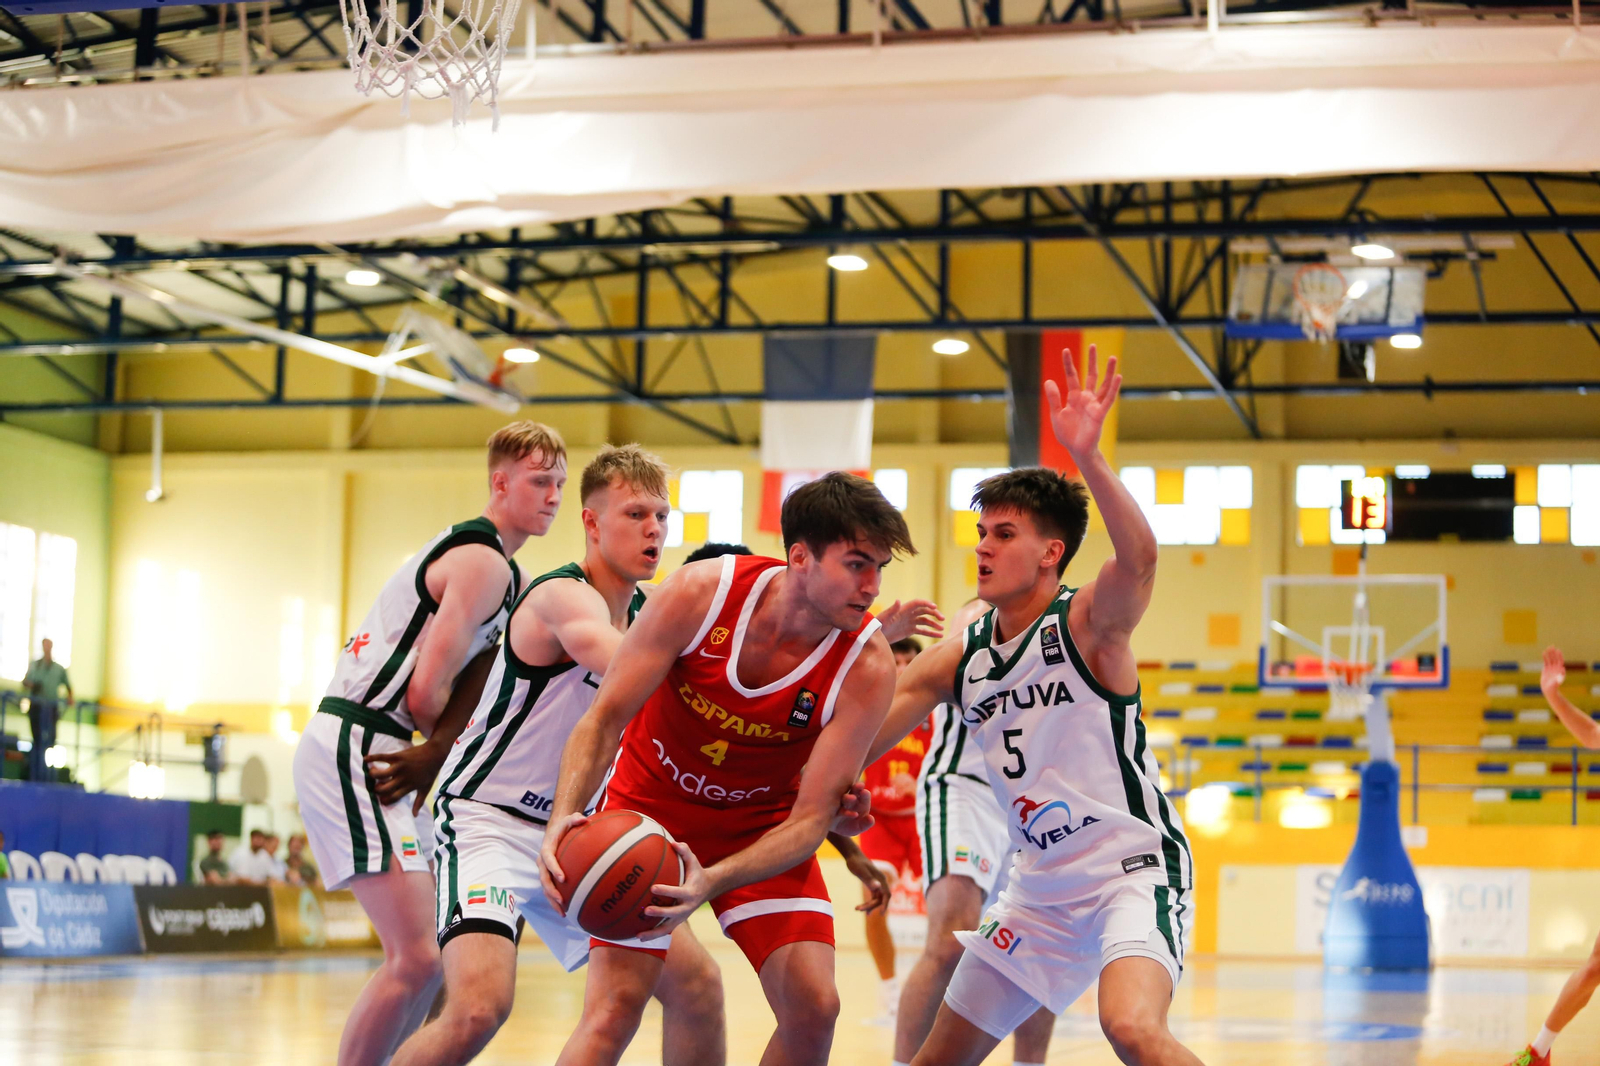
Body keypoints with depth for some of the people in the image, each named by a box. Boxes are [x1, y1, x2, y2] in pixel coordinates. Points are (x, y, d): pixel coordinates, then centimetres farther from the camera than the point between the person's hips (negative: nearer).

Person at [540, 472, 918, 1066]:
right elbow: (605, 718, -18)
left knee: (814, 1007, -13)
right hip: (651, 805, -1)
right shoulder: (700, 593, -25)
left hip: (763, 825, 1)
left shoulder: (867, 667, -24)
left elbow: (811, 816, -23)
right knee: (612, 1016, -12)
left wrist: (712, 883, -41)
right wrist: (565, 816, -37)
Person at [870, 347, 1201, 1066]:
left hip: (1134, 866, -7)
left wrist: (1087, 456, -49)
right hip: (1042, 887, 7)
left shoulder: (1090, 622, -13)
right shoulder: (955, 660, 5)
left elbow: (1139, 559, -36)